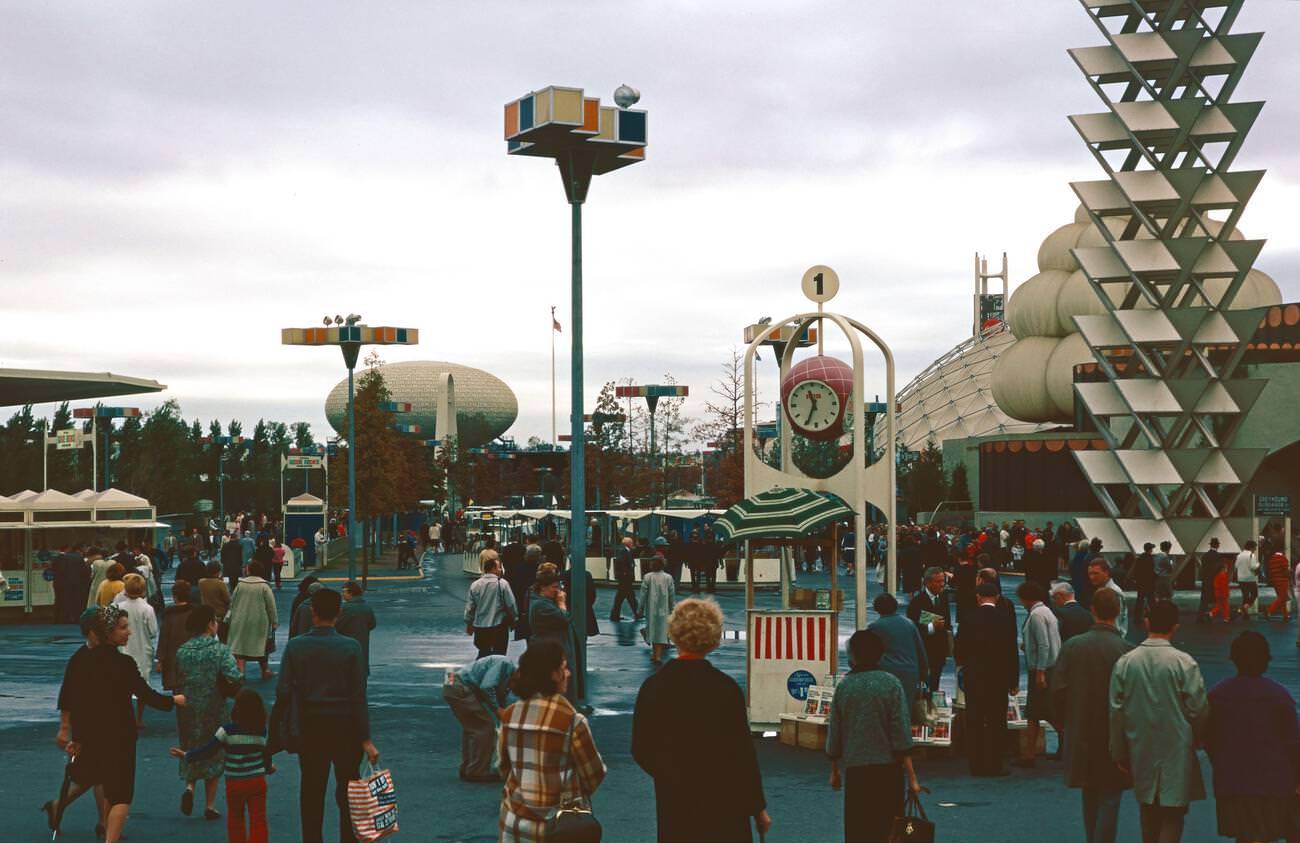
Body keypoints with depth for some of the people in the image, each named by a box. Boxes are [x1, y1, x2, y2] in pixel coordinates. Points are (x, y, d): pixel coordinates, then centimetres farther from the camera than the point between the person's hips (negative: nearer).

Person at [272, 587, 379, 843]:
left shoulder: (294, 647, -7)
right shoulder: (351, 648, -10)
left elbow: (283, 692, -8)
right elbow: (358, 697, -10)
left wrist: (275, 727, 6)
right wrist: (366, 739, -6)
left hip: (310, 729, 1)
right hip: (345, 728, -1)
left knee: (311, 793, 10)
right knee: (348, 793, 13)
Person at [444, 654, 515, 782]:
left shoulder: (509, 679, 18)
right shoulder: (505, 664, -10)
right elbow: (486, 687, -21)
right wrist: (498, 709, -13)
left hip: (452, 687, 10)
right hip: (460, 689, -10)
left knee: (471, 727, 22)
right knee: (485, 726, -5)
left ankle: (467, 769, 29)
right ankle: (478, 772, 0)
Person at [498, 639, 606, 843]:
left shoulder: (510, 716, -4)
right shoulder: (572, 721, -17)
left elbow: (503, 767, 8)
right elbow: (594, 776, -8)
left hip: (513, 821, 5)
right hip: (556, 826, -5)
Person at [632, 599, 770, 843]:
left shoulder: (652, 686, -4)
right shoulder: (725, 688, -13)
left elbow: (640, 751, 3)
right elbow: (743, 751, -9)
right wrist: (758, 807, 1)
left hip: (673, 804, 3)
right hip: (723, 804, -3)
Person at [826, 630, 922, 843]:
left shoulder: (844, 686, -1)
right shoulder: (891, 684, -7)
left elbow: (834, 735, 5)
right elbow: (901, 735, -10)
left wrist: (834, 771, 18)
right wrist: (911, 777, -7)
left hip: (854, 770, 2)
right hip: (887, 769, -2)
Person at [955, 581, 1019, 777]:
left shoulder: (968, 620, -4)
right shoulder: (1005, 621, -7)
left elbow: (960, 650, 3)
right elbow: (1012, 653, -4)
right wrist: (1014, 682, 4)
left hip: (973, 679, 2)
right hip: (999, 678, -2)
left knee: (974, 722, 8)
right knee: (996, 723, 4)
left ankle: (976, 764, 10)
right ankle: (993, 765, 3)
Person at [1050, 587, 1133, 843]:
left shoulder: (1071, 646, -6)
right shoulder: (1126, 650, -15)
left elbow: (1058, 690, -4)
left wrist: (1064, 724, 10)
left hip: (1081, 735, 4)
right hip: (1114, 736, -4)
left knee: (1090, 798, 19)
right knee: (1109, 798, 2)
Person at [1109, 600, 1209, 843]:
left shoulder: (1124, 662, -4)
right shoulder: (1185, 663, -13)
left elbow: (1116, 713, -1)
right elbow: (1199, 710, -9)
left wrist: (1120, 754, 9)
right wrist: (1194, 741, 11)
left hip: (1140, 751, 3)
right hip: (1176, 753, -3)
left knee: (1148, 813, 19)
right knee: (1173, 815, 1)